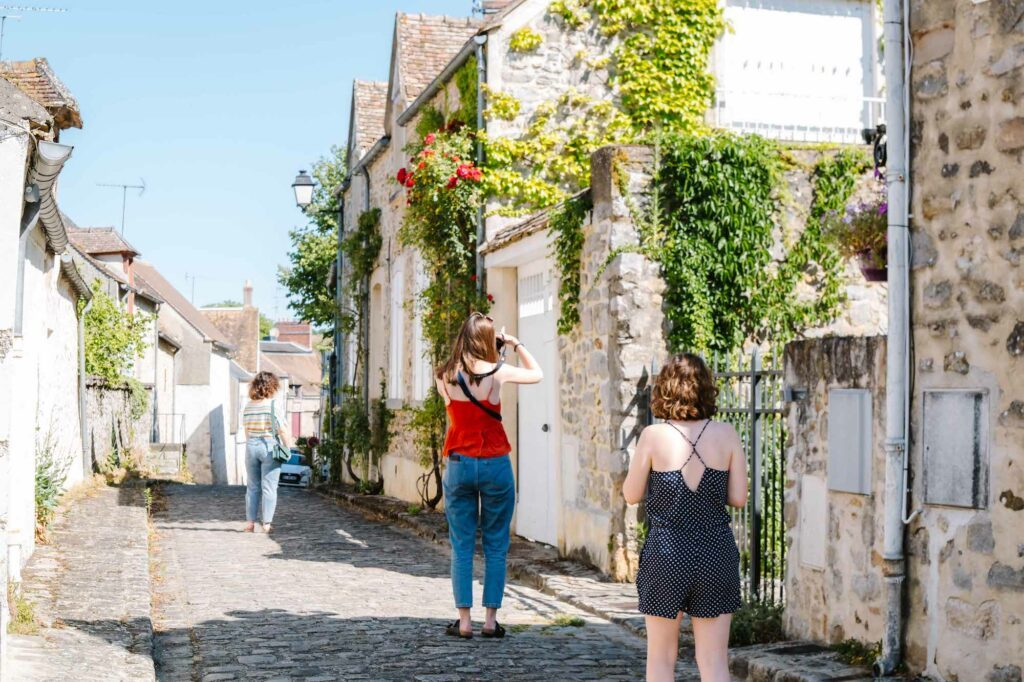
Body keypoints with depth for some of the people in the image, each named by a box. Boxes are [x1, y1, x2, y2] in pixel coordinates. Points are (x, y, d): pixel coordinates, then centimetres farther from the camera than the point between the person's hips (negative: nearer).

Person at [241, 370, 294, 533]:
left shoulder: (248, 405, 7)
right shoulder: (275, 404, -9)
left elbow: (246, 429, 11)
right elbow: (282, 429, -11)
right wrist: (288, 446, -2)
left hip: (251, 446, 5)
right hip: (270, 446, -5)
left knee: (252, 487, 11)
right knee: (269, 487, 0)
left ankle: (250, 522, 11)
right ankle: (267, 523, 0)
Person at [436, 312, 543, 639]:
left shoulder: (445, 377, -1)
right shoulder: (497, 372, -8)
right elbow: (537, 374, 8)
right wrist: (516, 345, 14)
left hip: (459, 464, 2)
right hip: (495, 465, -2)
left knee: (461, 546, 7)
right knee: (495, 546, 8)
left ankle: (464, 621, 6)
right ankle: (491, 619, 8)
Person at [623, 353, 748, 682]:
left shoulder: (654, 436, -9)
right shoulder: (726, 434, -4)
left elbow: (631, 495, 0)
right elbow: (738, 497, -2)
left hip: (666, 554, -1)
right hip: (715, 553, 1)